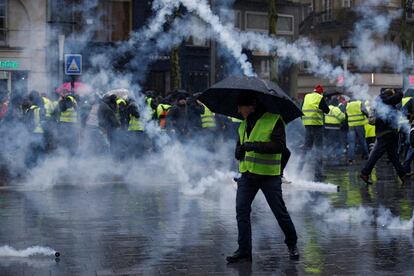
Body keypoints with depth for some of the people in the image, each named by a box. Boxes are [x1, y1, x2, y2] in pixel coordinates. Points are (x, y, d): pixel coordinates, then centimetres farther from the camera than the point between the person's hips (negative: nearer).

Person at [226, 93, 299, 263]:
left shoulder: (274, 120, -10)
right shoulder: (244, 124, 14)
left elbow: (280, 145, -20)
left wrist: (254, 145, -25)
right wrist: (239, 151, -2)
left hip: (269, 175, -6)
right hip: (247, 174, 6)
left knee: (280, 211, 3)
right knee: (241, 210, -2)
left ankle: (292, 245, 23)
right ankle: (244, 250, 5)